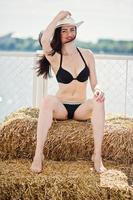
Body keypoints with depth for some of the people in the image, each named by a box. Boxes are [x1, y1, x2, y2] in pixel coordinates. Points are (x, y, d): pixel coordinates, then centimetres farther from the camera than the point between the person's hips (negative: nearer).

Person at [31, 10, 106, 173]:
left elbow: (94, 84, 4)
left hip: (81, 109, 2)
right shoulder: (55, 57, -3)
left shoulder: (87, 55, 5)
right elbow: (44, 40, -25)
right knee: (47, 100, -35)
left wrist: (98, 90, -22)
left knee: (98, 101, -30)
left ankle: (97, 155, -29)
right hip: (60, 109, -2)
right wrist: (59, 16, -12)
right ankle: (38, 154, -32)